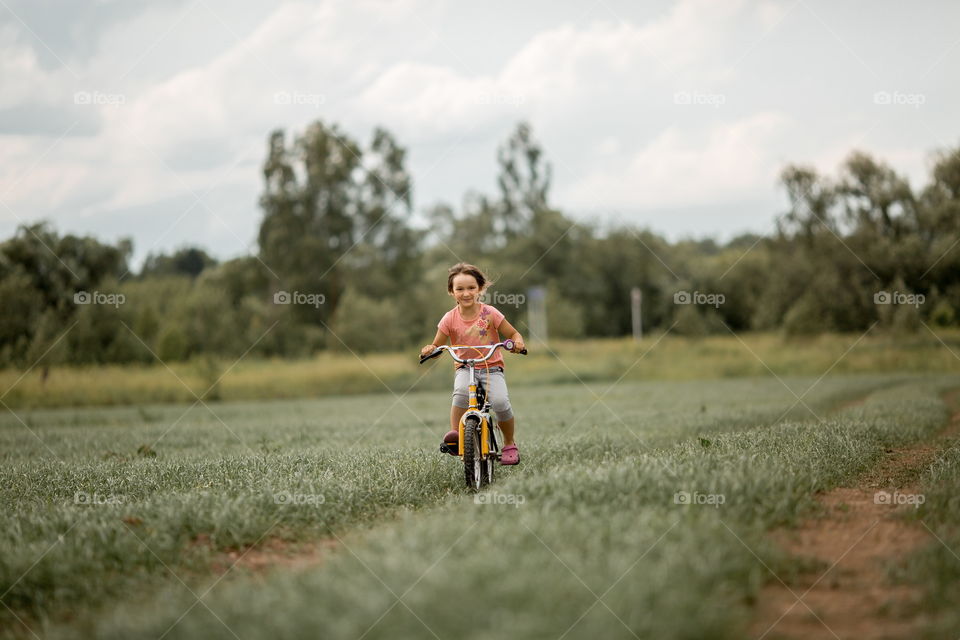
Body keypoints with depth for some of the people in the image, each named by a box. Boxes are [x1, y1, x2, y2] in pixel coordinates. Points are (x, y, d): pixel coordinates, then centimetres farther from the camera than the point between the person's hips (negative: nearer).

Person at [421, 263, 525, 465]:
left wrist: (517, 342, -21)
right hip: (465, 368, 1)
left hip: (491, 367, -1)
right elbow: (437, 346, 6)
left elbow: (513, 333, 3)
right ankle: (455, 433, -28)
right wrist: (430, 349, -18)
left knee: (500, 402, -25)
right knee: (461, 391, -36)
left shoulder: (489, 313, -4)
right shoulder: (450, 319, -1)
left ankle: (509, 444, -1)